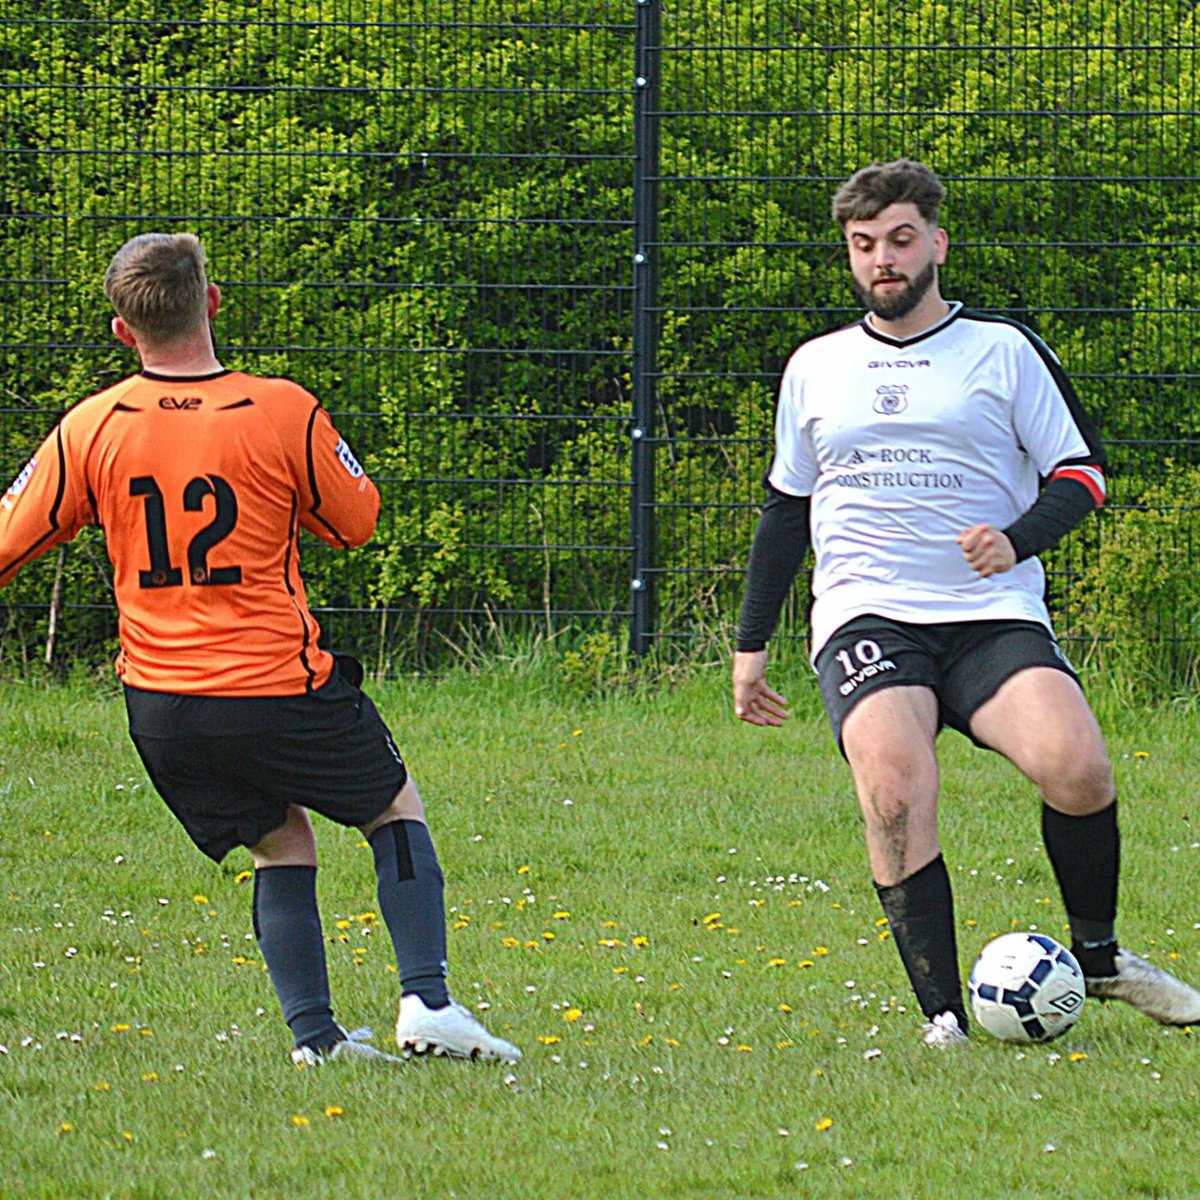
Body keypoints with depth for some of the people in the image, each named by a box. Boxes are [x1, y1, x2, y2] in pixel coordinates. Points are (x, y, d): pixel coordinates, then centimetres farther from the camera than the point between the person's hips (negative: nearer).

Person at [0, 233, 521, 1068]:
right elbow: (357, 522, 3)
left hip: (158, 705, 3)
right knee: (396, 811, 17)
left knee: (283, 846, 20)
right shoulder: (284, 413, -12)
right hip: (279, 690, -3)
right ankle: (427, 1003, 2)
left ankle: (313, 1033, 8)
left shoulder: (90, 430, -5)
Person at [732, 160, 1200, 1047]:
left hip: (995, 616, -1)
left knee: (1077, 768, -25)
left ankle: (1098, 956, 2)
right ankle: (944, 1019, -23)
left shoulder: (1003, 351, 8)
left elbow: (1081, 471, 8)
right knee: (896, 792, -27)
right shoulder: (815, 368, 17)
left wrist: (1017, 540, -12)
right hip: (866, 619, 1)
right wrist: (751, 644, 24)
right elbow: (786, 507, 26)